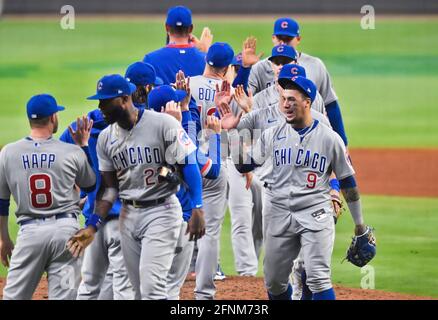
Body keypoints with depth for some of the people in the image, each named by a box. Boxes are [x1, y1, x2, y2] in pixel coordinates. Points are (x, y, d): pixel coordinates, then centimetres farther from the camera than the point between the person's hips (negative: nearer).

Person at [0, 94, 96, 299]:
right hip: (65, 229, 0)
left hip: (29, 231, 0)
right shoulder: (72, 153, -2)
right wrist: (84, 145, 22)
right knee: (63, 296, 1)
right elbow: (90, 185, 17)